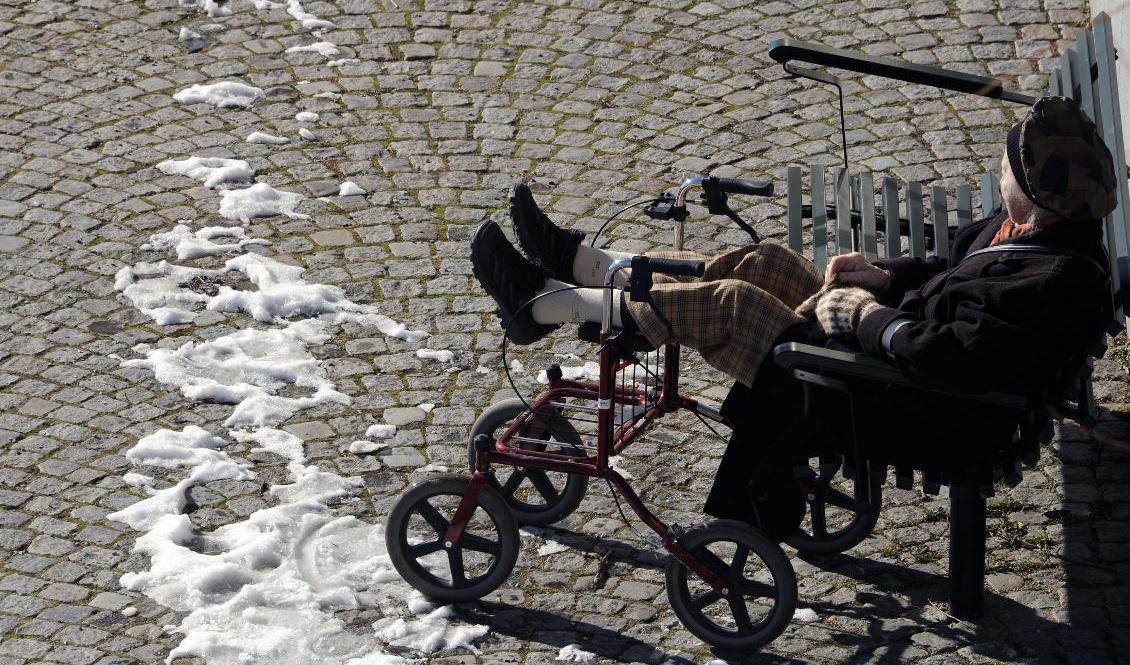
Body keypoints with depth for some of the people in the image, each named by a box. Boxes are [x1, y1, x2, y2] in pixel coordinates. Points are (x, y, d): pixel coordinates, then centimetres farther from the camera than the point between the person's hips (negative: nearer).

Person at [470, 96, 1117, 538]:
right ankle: (574, 259, 19)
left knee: (722, 304, -12)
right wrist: (883, 275, 3)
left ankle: (542, 306, 2)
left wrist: (867, 320, -21)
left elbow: (951, 356, -36)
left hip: (910, 410, -10)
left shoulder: (1057, 283, -30)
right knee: (765, 263, 7)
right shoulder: (1039, 225, 1)